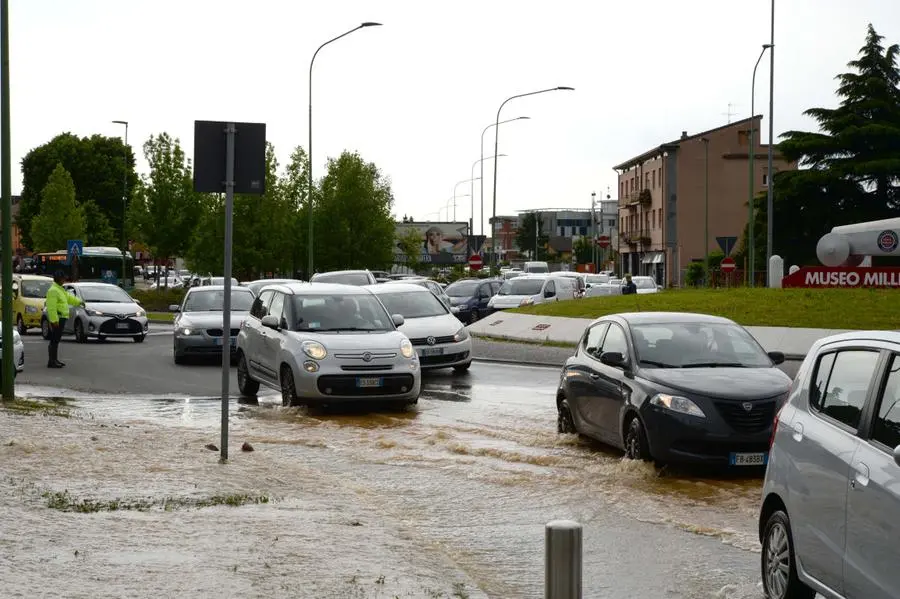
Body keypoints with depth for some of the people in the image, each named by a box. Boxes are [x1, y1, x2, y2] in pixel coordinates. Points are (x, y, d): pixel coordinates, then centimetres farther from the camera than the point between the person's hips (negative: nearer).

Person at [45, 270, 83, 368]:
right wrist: (54, 320, -28)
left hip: (61, 318, 11)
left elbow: (68, 297, 36)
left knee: (57, 340, 14)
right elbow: (52, 307, -23)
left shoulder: (60, 289, 18)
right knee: (54, 340, -11)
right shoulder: (53, 290, -15)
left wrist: (79, 302, 45)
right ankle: (51, 362, -11)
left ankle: (55, 360, 20)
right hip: (57, 319, -11)